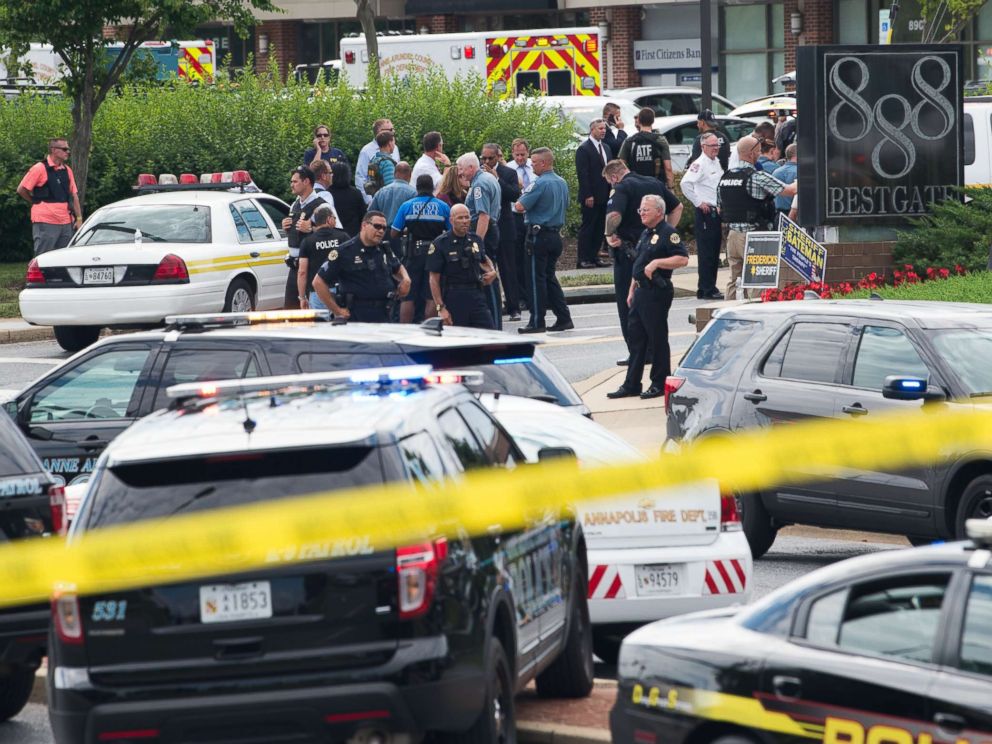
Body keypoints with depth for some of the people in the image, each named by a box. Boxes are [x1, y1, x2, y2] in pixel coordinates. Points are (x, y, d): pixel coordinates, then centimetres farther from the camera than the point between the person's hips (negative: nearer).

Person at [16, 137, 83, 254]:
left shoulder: (67, 170, 12)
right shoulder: (39, 169, -7)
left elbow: (74, 196, 15)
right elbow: (21, 190, -3)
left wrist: (79, 218, 8)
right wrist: (37, 202, 7)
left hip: (66, 223, 6)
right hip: (46, 222, -6)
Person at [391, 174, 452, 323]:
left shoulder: (406, 206, 1)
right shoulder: (443, 207, 2)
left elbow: (393, 233, 1)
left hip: (413, 254, 0)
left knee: (408, 298, 5)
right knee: (431, 298, 2)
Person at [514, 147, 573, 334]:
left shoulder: (540, 184, -17)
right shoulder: (562, 183, 10)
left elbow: (520, 207, -19)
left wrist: (520, 201, 3)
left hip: (539, 235, -8)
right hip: (556, 233, 8)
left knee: (536, 279, -2)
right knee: (550, 277, 16)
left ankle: (537, 322, 0)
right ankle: (563, 317, 13)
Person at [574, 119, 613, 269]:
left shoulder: (606, 148, 16)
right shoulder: (584, 149, -9)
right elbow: (582, 174, -13)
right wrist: (588, 195, -18)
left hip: (604, 196, 7)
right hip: (591, 198, -7)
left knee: (600, 228, 8)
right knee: (587, 227, -4)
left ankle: (594, 256, 14)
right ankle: (583, 259, -2)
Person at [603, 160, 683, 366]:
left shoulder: (622, 188, -11)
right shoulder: (655, 183, 11)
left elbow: (614, 215, -28)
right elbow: (677, 207, 19)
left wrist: (610, 235, -12)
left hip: (629, 250, -7)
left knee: (628, 303, 2)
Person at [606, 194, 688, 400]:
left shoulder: (668, 233, -11)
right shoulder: (645, 234, 18)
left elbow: (683, 258, -20)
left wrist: (657, 262, -23)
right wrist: (632, 291, 21)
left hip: (657, 292, -9)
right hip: (641, 291, 9)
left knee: (657, 339, -2)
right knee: (636, 337, 10)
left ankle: (660, 384, 5)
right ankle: (631, 385, 15)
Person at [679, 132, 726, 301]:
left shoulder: (716, 162, 15)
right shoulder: (700, 164, -12)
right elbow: (685, 183, -23)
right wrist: (698, 202, -18)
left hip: (716, 212, 9)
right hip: (705, 212, -9)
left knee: (714, 253, 11)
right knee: (706, 253, -7)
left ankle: (710, 288, 18)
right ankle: (706, 290, -5)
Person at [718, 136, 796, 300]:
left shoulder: (724, 177, 8)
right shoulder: (758, 177, -14)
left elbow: (719, 208, 17)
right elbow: (789, 190, -11)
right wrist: (798, 182, 8)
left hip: (732, 235, 7)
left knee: (734, 280, 12)